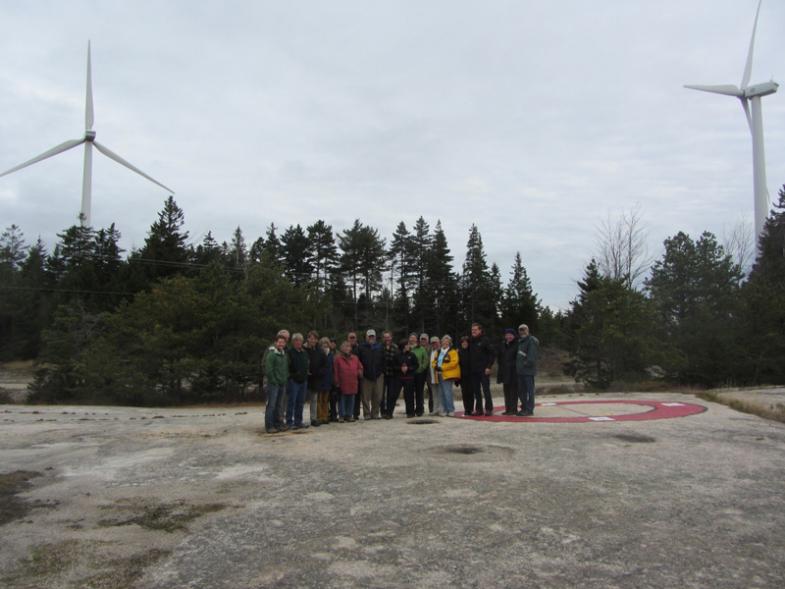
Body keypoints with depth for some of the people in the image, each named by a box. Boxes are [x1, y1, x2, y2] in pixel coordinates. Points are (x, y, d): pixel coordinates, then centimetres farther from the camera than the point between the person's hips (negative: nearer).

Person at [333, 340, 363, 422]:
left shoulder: (355, 358, 9)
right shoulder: (338, 358, -2)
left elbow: (360, 367, 20)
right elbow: (335, 371, -3)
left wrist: (359, 372, -1)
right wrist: (337, 382, -6)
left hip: (353, 384, 4)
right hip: (343, 384, -3)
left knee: (351, 400, 8)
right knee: (342, 400, 4)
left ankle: (349, 415, 18)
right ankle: (342, 416, 13)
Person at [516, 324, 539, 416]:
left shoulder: (532, 340, -8)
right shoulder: (519, 341, 20)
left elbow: (532, 356, -17)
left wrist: (527, 363, -19)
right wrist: (517, 365, 13)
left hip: (528, 370, -9)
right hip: (520, 370, 9)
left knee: (529, 390, -5)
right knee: (520, 390, 13)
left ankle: (529, 409, -1)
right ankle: (524, 407, 23)